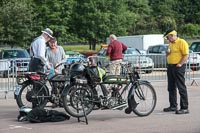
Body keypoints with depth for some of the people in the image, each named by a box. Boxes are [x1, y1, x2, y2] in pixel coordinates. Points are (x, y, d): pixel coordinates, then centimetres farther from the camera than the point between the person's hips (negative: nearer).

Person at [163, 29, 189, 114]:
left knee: (181, 88, -8)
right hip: (170, 67, 9)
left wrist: (180, 64, -20)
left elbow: (186, 55, -15)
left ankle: (184, 108, -7)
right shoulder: (171, 44, 18)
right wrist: (167, 52, 5)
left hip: (178, 67, -9)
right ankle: (173, 106, 23)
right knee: (171, 88, 13)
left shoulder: (182, 42, -9)